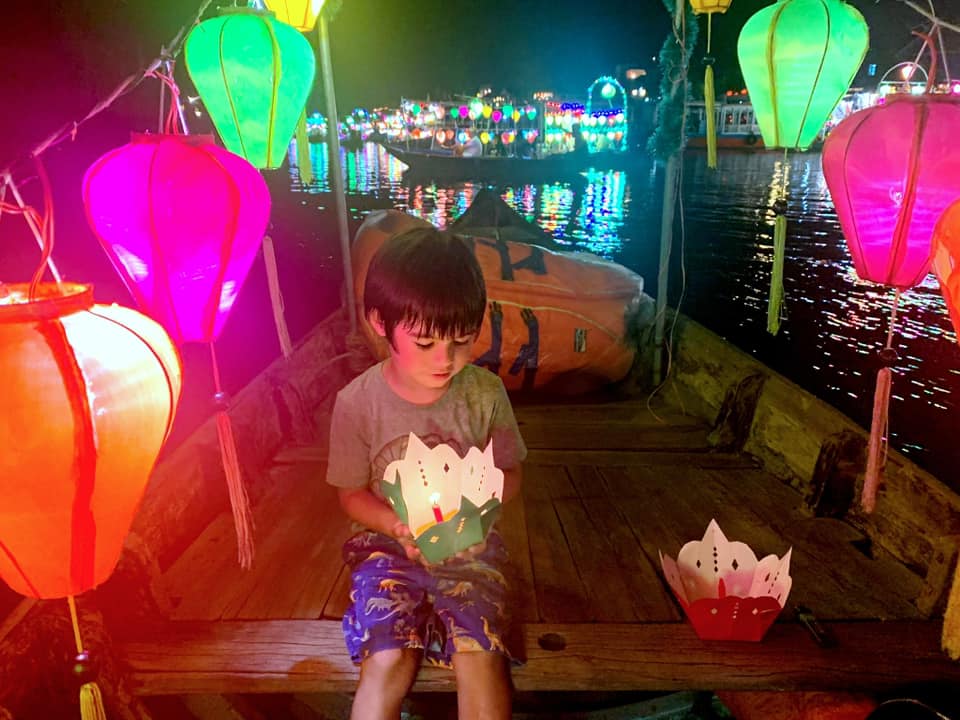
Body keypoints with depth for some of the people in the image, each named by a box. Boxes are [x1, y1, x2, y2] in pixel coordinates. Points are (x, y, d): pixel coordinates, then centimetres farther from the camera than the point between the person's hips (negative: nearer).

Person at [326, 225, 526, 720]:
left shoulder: (485, 392, -9)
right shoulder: (357, 402, -13)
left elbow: (509, 475, 3)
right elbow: (351, 493, -1)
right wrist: (397, 525, -20)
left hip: (469, 545, 1)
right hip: (390, 544, 0)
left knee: (481, 657, -19)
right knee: (388, 661, -21)